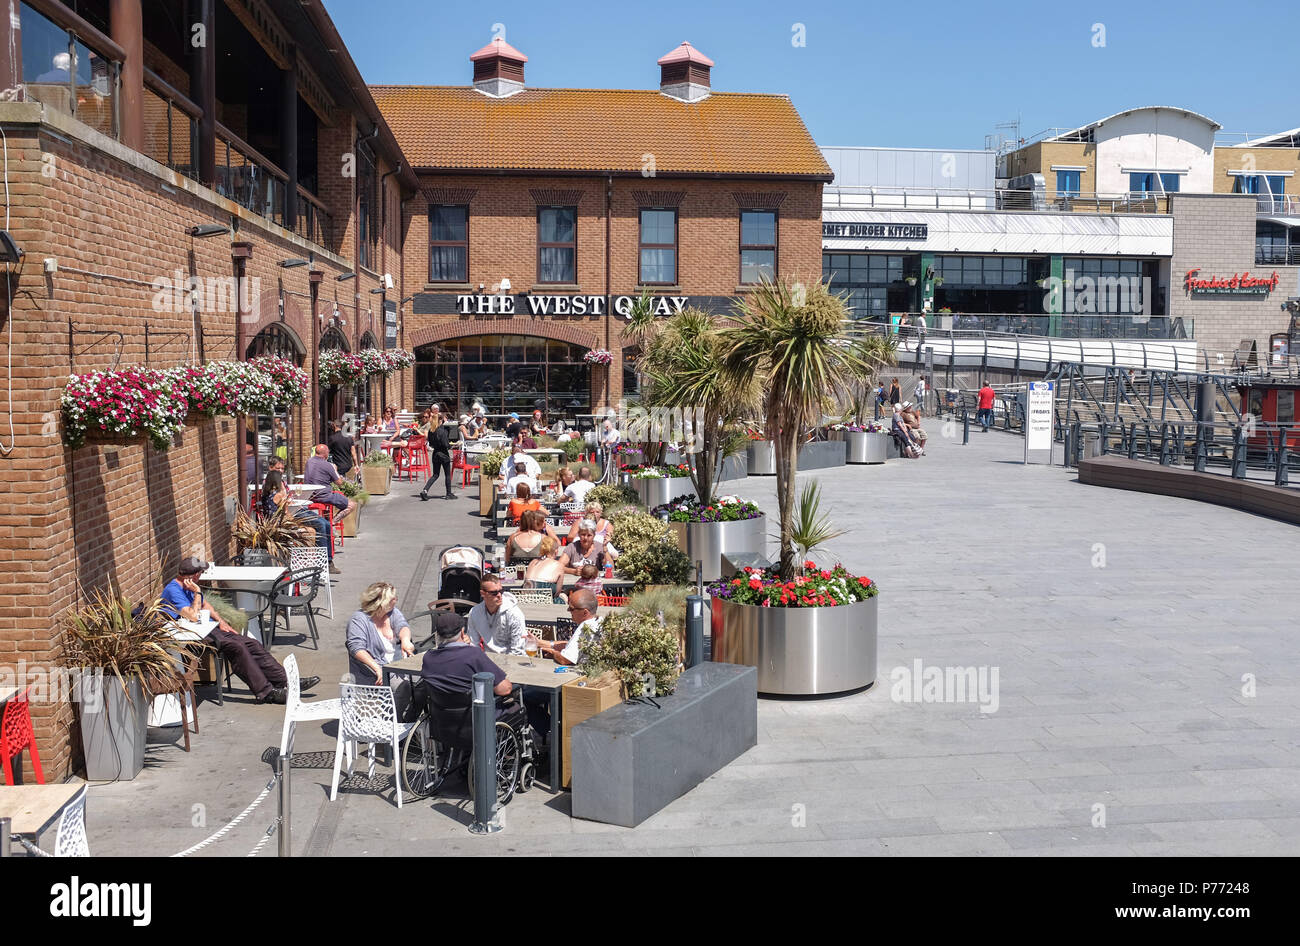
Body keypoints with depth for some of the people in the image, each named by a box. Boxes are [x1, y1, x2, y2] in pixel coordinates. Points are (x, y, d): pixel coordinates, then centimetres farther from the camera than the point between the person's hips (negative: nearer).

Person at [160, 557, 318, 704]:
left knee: (251, 644, -6)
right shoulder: (173, 590, -15)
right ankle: (264, 692, -27)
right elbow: (193, 616, -25)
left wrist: (220, 621, 16)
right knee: (235, 647, -29)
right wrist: (197, 592, -17)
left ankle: (285, 680, -8)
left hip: (208, 628, 9)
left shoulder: (188, 586, 14)